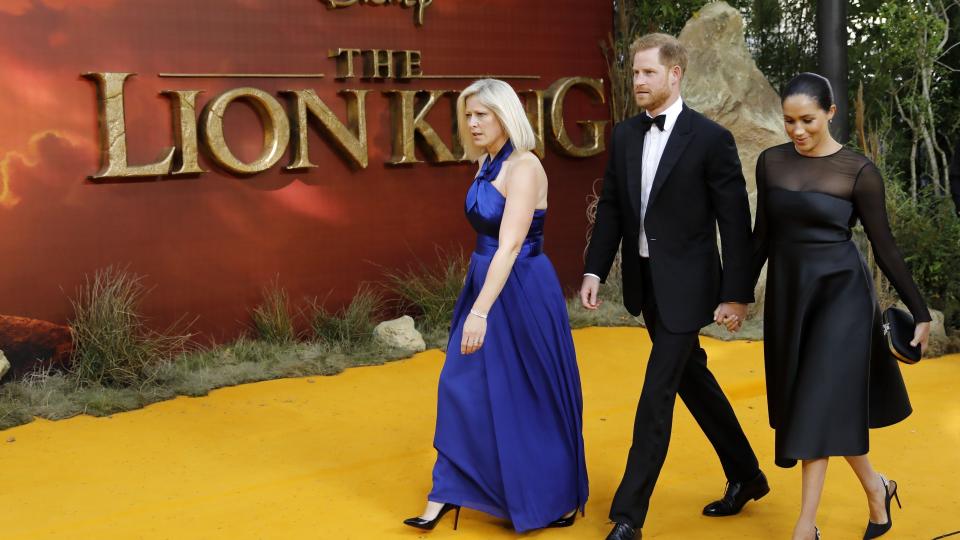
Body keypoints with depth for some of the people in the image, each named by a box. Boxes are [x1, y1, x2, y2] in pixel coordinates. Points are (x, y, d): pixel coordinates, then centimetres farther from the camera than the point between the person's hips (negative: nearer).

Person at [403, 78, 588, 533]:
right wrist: (476, 304, 19)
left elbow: (510, 246, -27)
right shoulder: (488, 165, 8)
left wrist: (481, 310, -33)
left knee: (528, 398, 4)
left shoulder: (524, 167, -19)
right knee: (463, 387, 10)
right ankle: (450, 491, 20)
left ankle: (558, 502, 22)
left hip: (520, 292, -8)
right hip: (485, 283, 8)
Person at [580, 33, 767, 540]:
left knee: (656, 394, -6)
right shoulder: (624, 135, 5)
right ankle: (746, 476, 38)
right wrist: (594, 270, 1)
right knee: (692, 379, 19)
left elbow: (735, 221, -11)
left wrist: (736, 293, -13)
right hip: (644, 283, 7)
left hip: (685, 286, -7)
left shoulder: (711, 138, -12)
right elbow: (610, 207, 9)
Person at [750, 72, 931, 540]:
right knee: (815, 404, 13)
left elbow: (884, 245, -6)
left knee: (820, 403, -4)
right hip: (787, 293, 5)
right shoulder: (770, 162, 2)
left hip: (840, 293, -5)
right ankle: (876, 488, 35)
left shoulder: (858, 171, -10)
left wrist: (919, 310, -4)